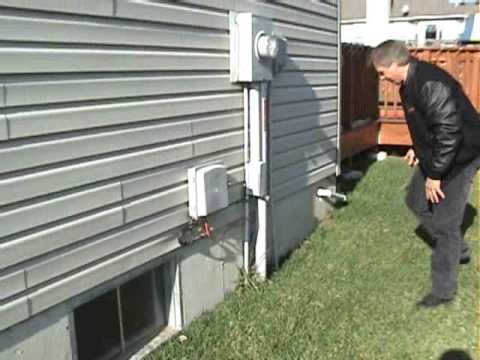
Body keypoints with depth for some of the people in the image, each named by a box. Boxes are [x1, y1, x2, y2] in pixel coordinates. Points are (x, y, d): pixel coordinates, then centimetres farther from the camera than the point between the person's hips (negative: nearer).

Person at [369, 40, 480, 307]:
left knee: (445, 223, -4)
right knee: (417, 201, 20)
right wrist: (419, 148, 13)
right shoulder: (410, 83, 4)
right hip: (434, 155, 10)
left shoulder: (431, 84, -29)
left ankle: (444, 291, 12)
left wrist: (435, 174, -25)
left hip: (458, 158, -10)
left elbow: (450, 131, -31)